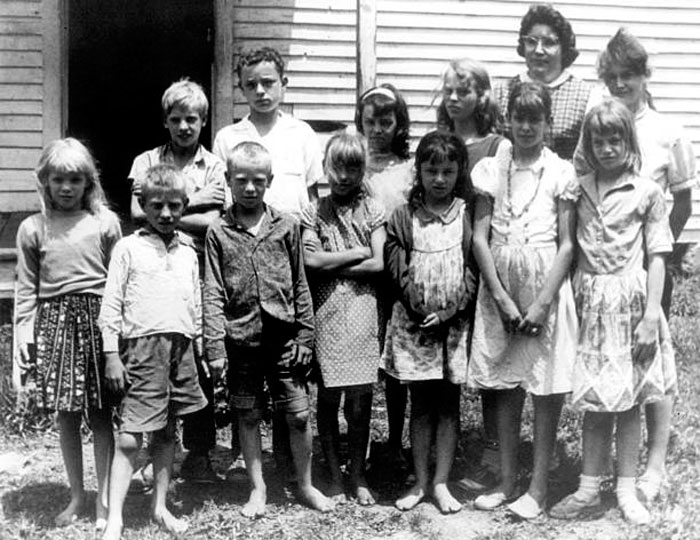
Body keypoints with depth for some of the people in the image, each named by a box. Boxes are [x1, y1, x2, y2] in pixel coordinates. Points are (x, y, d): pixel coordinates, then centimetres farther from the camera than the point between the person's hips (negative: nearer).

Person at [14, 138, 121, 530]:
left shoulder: (105, 222, 1)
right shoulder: (33, 228, 6)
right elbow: (27, 285, 8)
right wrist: (24, 328, 1)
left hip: (96, 320, -2)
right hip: (54, 321, 2)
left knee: (100, 415, 2)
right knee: (66, 415, 9)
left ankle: (104, 500, 13)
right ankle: (77, 495, 24)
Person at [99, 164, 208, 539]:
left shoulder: (188, 251, 15)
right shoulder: (128, 247, 1)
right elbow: (111, 304, -2)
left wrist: (199, 349, 16)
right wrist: (111, 355, -7)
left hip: (181, 346, 5)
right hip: (142, 345, -5)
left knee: (166, 433, 12)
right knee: (129, 437, -7)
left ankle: (160, 506, 23)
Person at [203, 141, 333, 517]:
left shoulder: (286, 226, 2)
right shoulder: (218, 232, -1)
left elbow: (300, 285, 5)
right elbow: (213, 293, -3)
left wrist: (305, 335, 2)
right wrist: (215, 346, -9)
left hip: (283, 335, 0)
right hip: (241, 339, 0)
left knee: (298, 415, 4)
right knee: (248, 416, 11)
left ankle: (305, 485, 23)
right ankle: (258, 489, 25)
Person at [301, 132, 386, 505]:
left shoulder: (371, 211, 4)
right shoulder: (314, 213, 4)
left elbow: (378, 265, -4)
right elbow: (311, 259, -9)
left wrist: (332, 265, -6)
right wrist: (358, 253, -5)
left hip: (361, 310, 0)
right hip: (325, 313, 0)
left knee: (360, 400, 3)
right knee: (328, 397, 6)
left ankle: (358, 475, 19)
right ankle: (334, 476, 19)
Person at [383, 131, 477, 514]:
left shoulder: (467, 215, 1)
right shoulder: (403, 217, 2)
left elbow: (473, 270, -4)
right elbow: (398, 271, -3)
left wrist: (448, 312, -14)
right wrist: (420, 311, -13)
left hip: (454, 321, 0)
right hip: (414, 323, 0)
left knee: (448, 403, 7)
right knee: (420, 403, 8)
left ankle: (440, 483, 14)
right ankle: (420, 483, 16)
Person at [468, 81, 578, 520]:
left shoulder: (561, 172, -1)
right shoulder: (491, 169, 5)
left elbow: (567, 245, -4)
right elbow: (480, 237, 1)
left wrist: (542, 303, -12)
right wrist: (502, 298, -7)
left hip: (546, 287, -2)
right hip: (500, 289, 2)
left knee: (546, 388, 0)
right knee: (505, 387, 8)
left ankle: (539, 487, 11)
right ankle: (507, 482, 20)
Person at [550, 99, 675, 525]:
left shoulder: (647, 192, -3)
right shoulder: (579, 190, 7)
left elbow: (656, 257, -4)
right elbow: (574, 249, 9)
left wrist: (652, 314, -10)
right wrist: (572, 304, 3)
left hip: (630, 301, -2)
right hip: (589, 302, 3)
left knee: (628, 400, 6)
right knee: (594, 400, 9)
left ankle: (627, 491, 17)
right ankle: (589, 489, 19)